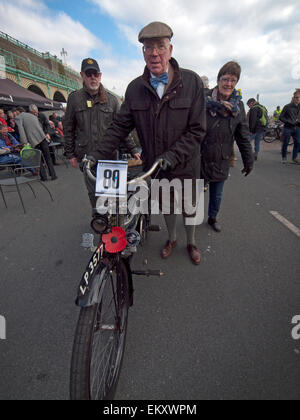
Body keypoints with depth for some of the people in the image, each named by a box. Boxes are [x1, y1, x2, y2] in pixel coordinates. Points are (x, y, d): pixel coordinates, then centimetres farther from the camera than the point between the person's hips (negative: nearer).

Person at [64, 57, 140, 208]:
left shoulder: (111, 99, 6)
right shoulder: (74, 98, 5)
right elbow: (68, 128, 10)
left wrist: (133, 149, 0)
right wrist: (70, 154, 7)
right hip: (86, 156, 1)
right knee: (94, 192, 6)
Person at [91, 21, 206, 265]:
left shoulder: (192, 82, -10)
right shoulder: (135, 88, -2)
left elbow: (197, 130, -15)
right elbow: (120, 126, -1)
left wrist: (171, 156, -27)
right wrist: (99, 154, -13)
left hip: (185, 165, -2)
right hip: (153, 165, 2)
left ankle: (191, 243, 44)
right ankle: (172, 239, 48)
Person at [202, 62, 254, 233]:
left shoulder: (238, 106, 3)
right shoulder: (204, 100, -8)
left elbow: (244, 137, 7)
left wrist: (248, 160, 9)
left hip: (221, 160, 3)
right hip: (200, 158, -3)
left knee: (217, 194, 16)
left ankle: (213, 218, 39)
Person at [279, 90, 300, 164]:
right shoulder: (287, 107, -6)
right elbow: (281, 117, -6)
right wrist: (289, 122, -16)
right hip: (288, 128, -4)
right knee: (285, 143, 2)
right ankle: (284, 158, 17)